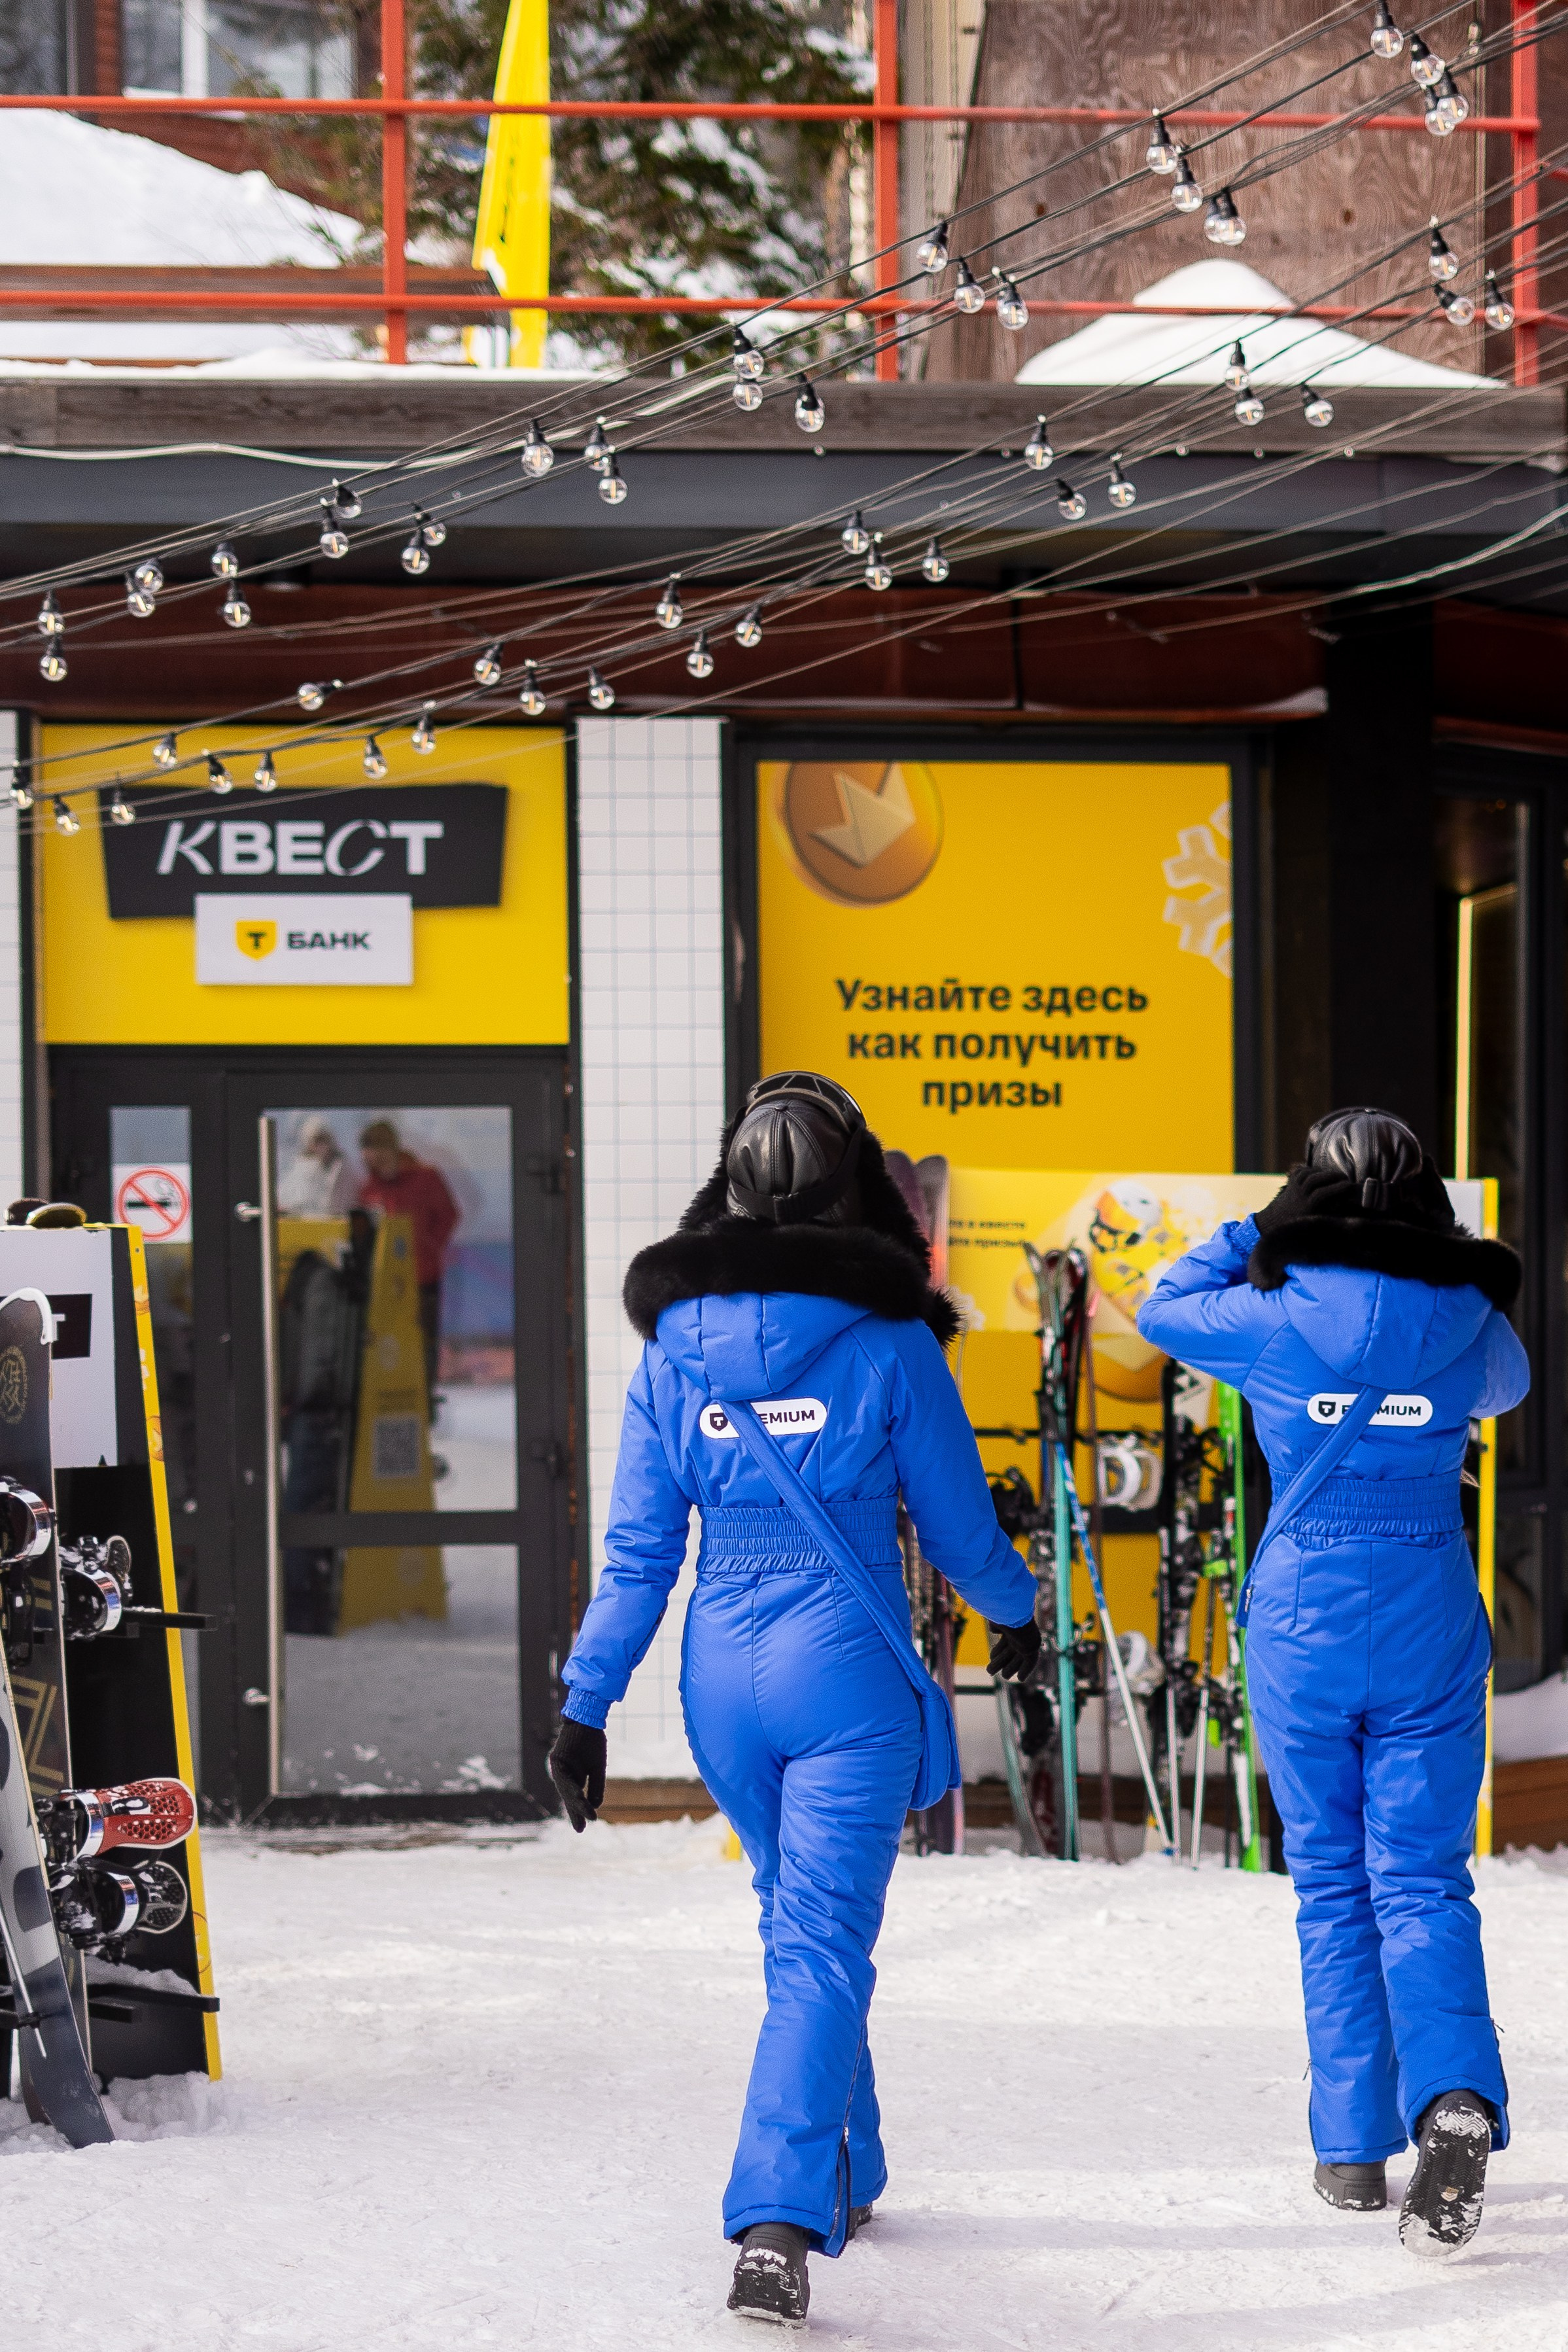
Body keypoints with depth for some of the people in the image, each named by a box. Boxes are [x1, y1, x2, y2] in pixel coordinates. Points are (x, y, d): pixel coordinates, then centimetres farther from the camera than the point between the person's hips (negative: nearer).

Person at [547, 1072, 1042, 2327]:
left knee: (803, 1920, 23)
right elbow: (959, 1527, 2)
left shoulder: (676, 1346, 1)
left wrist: (586, 1705, 7)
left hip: (723, 1671, 4)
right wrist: (1019, 1613, 21)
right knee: (823, 1946, -6)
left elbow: (639, 1550, 2)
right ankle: (778, 2223, -20)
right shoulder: (889, 1344, -7)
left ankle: (844, 2180, 35)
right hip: (849, 1670, -4)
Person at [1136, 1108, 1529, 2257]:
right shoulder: (1467, 1321, -3)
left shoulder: (1275, 1322, -10)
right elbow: (1505, 1385, 20)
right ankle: (1457, 2098, -23)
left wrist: (1258, 1234, 16)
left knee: (1331, 1881, 11)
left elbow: (1164, 1308, 9)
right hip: (1432, 1627, 1)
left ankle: (1355, 2149, 12)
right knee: (1421, 1879, 3)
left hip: (1303, 1623, -1)